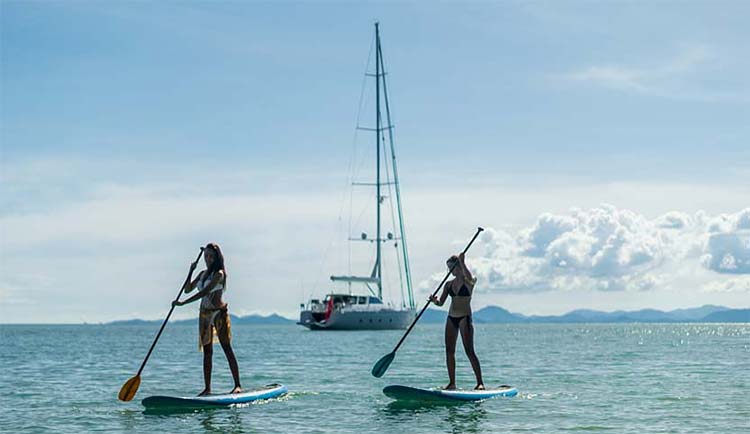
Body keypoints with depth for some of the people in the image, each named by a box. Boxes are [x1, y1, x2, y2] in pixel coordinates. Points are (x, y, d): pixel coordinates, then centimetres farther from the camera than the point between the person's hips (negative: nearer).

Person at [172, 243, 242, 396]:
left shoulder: (219, 274, -11)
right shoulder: (203, 274, 14)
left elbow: (205, 292, -21)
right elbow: (187, 290, 12)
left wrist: (183, 303, -25)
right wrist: (190, 272, -2)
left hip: (219, 313, -7)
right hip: (204, 314, 7)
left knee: (227, 349, -8)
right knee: (207, 352, 5)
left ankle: (238, 385, -8)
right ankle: (207, 388, 5)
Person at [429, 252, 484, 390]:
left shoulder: (469, 282, -3)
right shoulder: (449, 284, 12)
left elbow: (469, 278, -29)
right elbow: (441, 302, 7)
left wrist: (461, 262, -31)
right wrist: (434, 300, -16)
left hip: (464, 318, -6)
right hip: (451, 318, 6)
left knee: (469, 351, -10)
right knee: (449, 351, 3)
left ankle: (480, 382, -8)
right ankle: (452, 383, 9)